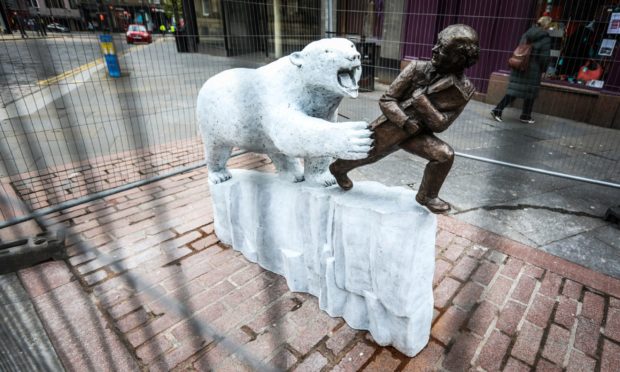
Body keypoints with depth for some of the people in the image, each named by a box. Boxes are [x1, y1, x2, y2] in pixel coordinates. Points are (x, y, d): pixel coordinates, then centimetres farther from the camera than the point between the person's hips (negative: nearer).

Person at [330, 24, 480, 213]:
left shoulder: (463, 89, -14)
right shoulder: (417, 68, -16)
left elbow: (440, 125, -12)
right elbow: (386, 100, -13)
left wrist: (423, 102, -26)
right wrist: (405, 122, -28)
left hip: (416, 134, 2)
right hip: (391, 127, -2)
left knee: (445, 154, -17)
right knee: (363, 155, 14)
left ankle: (426, 195, 6)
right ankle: (338, 168, 47)